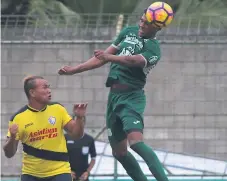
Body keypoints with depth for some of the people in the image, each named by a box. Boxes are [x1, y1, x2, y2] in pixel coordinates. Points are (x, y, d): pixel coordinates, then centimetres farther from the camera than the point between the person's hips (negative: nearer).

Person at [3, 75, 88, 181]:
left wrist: (79, 118, -14)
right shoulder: (18, 118, -8)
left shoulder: (57, 109, -2)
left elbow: (76, 135, 4)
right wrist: (12, 138, -25)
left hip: (59, 172, 0)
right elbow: (9, 154, -5)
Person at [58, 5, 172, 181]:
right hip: (114, 95, 8)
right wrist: (74, 69, 19)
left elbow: (132, 60, -29)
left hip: (132, 97, -8)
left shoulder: (153, 49, -9)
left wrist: (109, 57, -45)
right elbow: (102, 57, 20)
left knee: (136, 142, -28)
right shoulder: (129, 32, 13)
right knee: (119, 151, 9)